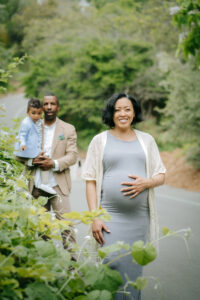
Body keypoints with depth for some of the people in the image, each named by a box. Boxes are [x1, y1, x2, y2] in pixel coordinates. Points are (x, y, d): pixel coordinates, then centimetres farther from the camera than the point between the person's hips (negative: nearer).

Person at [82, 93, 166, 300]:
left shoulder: (146, 140, 12)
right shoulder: (100, 140, 6)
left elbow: (161, 176, 14)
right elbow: (90, 181, 2)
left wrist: (146, 182, -9)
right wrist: (94, 217, -6)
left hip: (139, 216, 2)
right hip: (110, 215, -2)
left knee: (134, 269, 6)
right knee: (113, 263, -12)